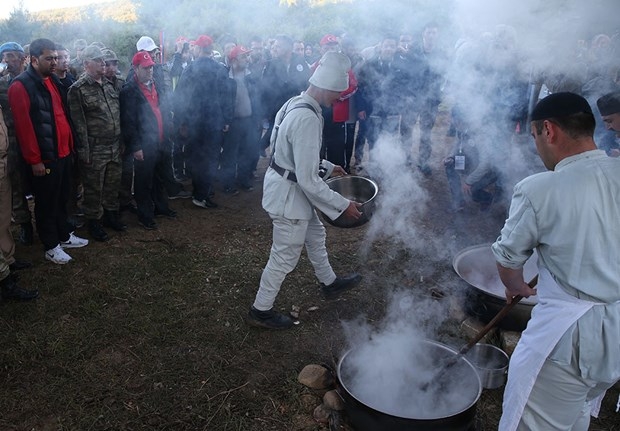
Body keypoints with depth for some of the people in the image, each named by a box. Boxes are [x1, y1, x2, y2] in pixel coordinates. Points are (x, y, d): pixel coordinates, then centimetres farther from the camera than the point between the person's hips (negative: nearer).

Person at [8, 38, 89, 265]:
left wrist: (70, 144, 15)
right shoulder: (21, 86, -14)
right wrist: (34, 160, -17)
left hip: (63, 152, 8)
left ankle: (65, 236, 35)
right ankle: (51, 246, 18)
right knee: (47, 203, 5)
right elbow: (23, 126, -17)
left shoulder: (53, 80, 12)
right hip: (44, 158, -8)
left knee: (62, 198, 20)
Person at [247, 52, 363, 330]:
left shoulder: (295, 103, 1)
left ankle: (329, 283, 50)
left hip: (285, 184, 10)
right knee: (284, 257, 7)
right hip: (288, 194, -10)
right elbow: (308, 180, -29)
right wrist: (343, 205, -19)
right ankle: (261, 310, 25)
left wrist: (327, 166, 19)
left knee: (315, 234, 27)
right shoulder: (307, 119, -30)